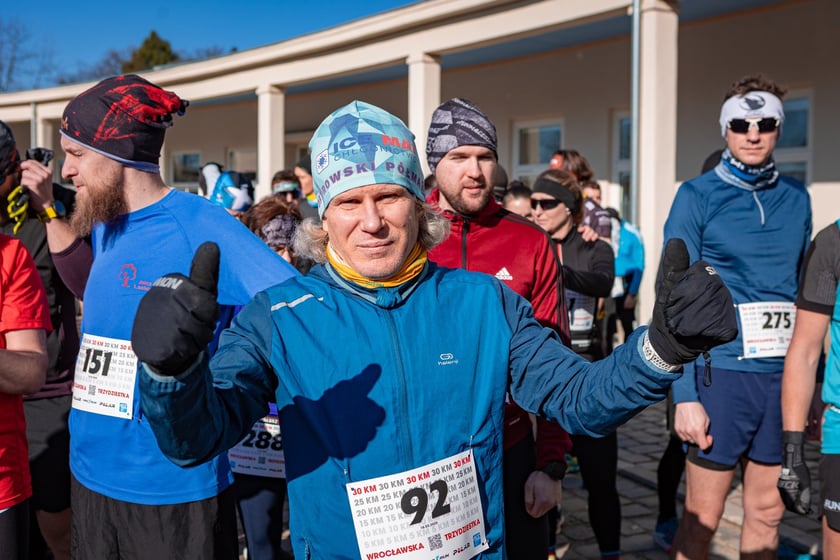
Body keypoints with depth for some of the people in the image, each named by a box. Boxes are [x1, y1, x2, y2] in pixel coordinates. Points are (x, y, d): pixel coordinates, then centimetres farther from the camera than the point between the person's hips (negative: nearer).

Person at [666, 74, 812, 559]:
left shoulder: (797, 198, 8)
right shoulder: (698, 196, -5)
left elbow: (801, 289, 13)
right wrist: (685, 393, -15)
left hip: (784, 373, 4)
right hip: (723, 371, -4)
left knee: (767, 513, 13)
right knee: (702, 518, 3)